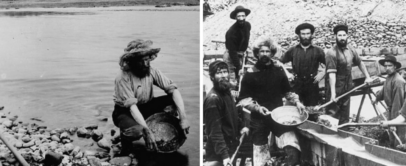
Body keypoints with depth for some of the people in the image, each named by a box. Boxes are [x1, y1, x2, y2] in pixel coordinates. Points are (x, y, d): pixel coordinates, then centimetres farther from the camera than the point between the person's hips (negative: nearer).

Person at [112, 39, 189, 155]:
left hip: (145, 107, 5)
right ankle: (125, 136, -1)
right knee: (136, 130, -39)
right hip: (125, 112, -5)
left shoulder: (152, 72, -12)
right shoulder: (123, 78, -26)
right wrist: (147, 131, -40)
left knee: (173, 100, -17)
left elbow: (173, 89, -18)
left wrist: (183, 117, -30)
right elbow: (132, 106, -32)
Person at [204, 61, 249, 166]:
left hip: (231, 148, 9)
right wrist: (223, 154, -28)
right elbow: (214, 130, -24)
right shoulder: (213, 99, -21)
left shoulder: (226, 92, 8)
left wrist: (241, 127, 8)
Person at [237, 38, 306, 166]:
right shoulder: (250, 74, -1)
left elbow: (287, 92, 17)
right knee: (260, 150, 10)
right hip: (259, 119, -1)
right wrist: (257, 107, -17)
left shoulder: (279, 71, 6)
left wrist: (296, 102, 0)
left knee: (293, 150, -20)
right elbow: (243, 99, -2)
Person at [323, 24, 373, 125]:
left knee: (345, 116, 16)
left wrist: (367, 77, 18)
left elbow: (360, 63, 22)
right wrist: (333, 93, -30)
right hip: (335, 88, -7)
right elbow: (331, 74, -24)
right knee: (332, 114, -4)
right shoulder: (332, 53, -18)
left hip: (347, 88, 7)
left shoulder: (351, 51, 4)